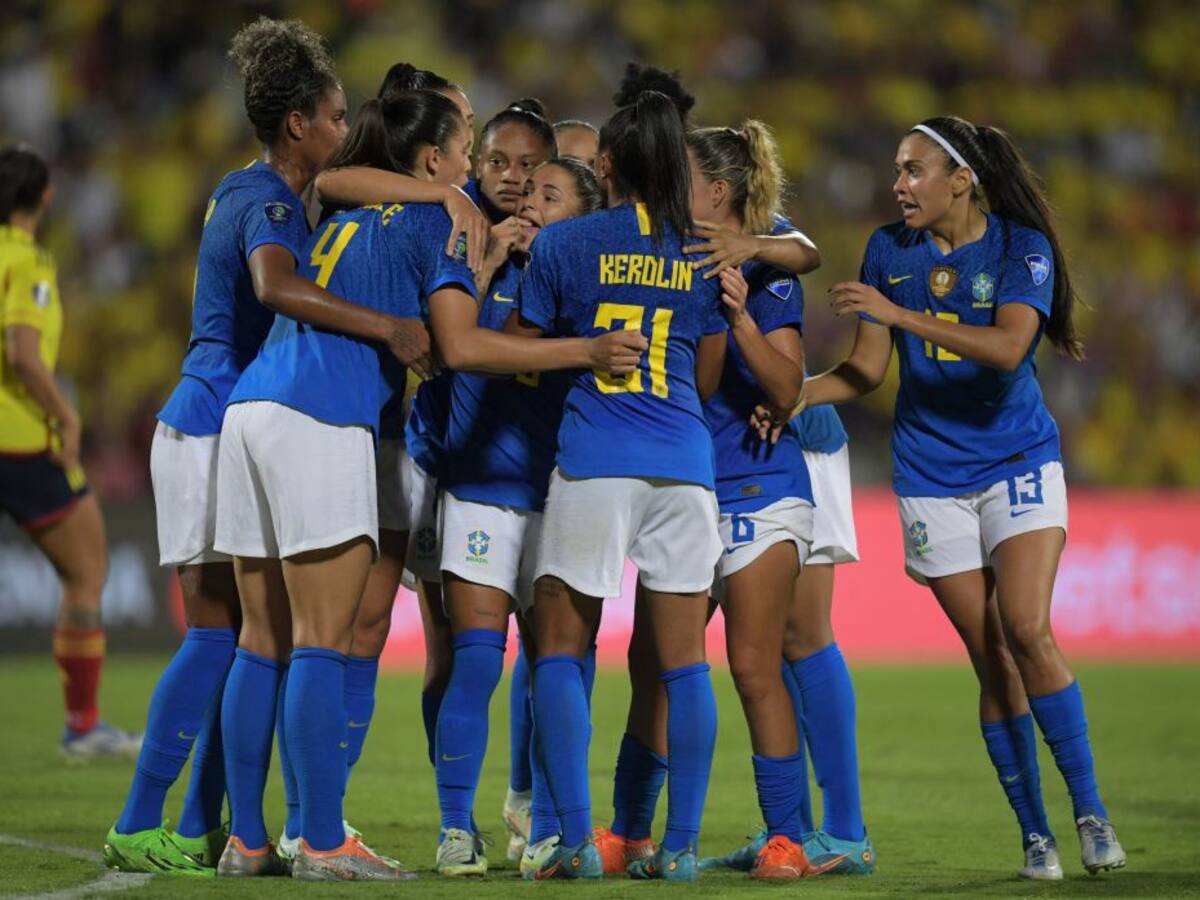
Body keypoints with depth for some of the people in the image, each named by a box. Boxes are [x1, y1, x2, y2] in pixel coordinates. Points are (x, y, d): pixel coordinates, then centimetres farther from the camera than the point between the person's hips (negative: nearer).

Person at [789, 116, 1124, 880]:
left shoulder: (1021, 246, -8)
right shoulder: (890, 250, 4)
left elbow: (1008, 346, -24)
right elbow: (867, 370, 7)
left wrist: (900, 313, -27)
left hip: (1018, 460, -3)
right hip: (932, 476, 3)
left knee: (1026, 629, -19)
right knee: (990, 659, 1)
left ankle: (1091, 810, -10)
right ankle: (1035, 833, 7)